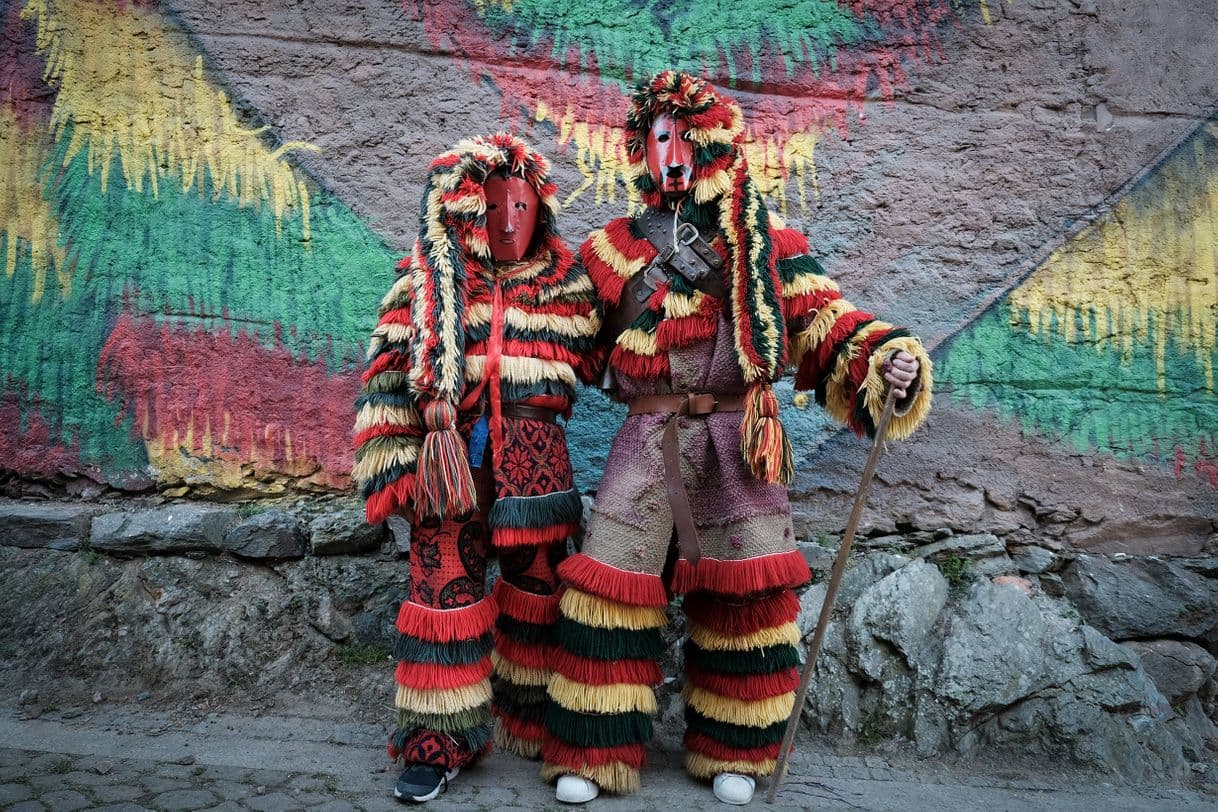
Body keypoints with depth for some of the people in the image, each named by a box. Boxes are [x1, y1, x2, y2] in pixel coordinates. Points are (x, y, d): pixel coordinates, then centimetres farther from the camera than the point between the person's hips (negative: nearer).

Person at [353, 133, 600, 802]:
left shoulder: (566, 278, 8)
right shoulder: (428, 280, 2)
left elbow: (587, 356, 18)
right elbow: (387, 375, 0)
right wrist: (395, 465, -5)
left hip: (533, 455, 2)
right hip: (449, 449, -1)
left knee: (538, 580, 9)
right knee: (445, 583, 1)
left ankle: (536, 723, 28)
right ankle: (440, 738, 14)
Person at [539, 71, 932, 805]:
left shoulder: (770, 248, 4)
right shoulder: (618, 246, 11)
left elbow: (826, 330, -3)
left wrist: (885, 357, -21)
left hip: (736, 441, -1)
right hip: (649, 441, 2)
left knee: (745, 597, 5)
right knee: (611, 588, 0)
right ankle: (595, 752, 16)